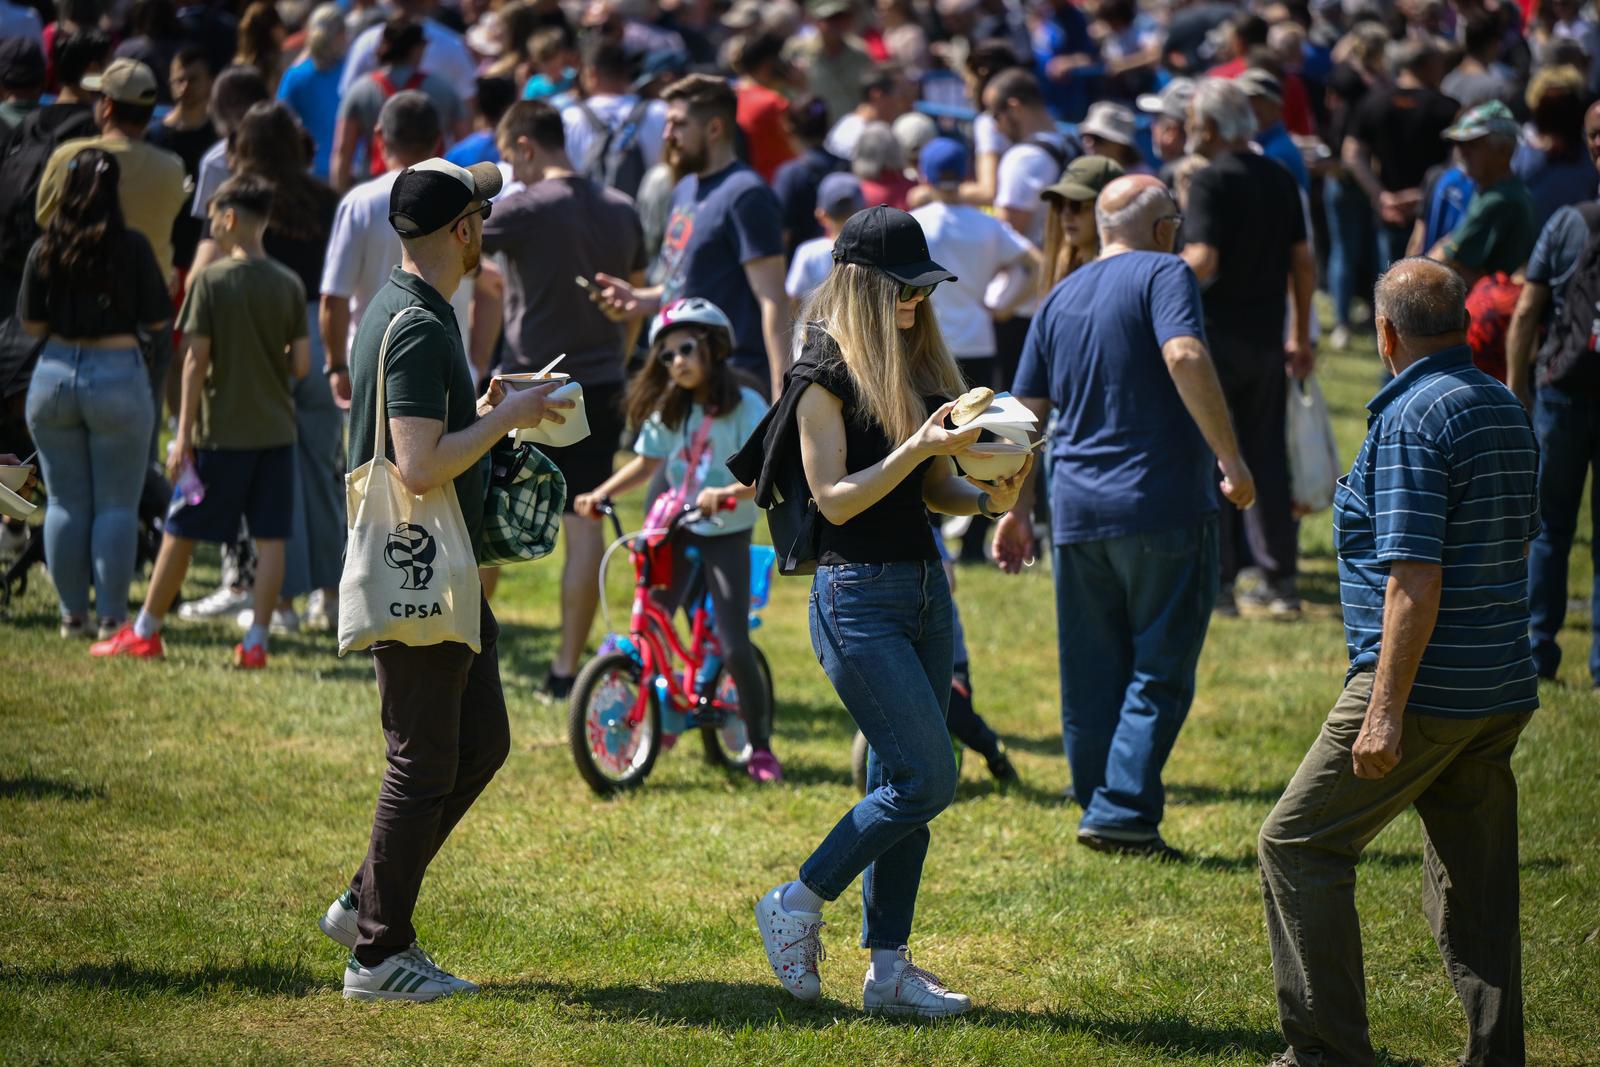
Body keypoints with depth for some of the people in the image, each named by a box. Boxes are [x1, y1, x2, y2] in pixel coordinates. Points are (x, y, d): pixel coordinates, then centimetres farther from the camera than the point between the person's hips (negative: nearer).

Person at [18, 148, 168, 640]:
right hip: (118, 374, -3)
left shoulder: (45, 249, -3)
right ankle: (112, 616, 3)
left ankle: (72, 614, 12)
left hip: (55, 374, 3)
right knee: (116, 506, 4)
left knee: (66, 503, 10)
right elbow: (156, 320, -5)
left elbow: (31, 323, 1)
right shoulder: (132, 247, -9)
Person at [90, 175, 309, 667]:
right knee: (270, 538, 4)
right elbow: (301, 364, 0)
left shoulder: (210, 280, -8)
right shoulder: (289, 285, 1)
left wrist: (183, 433, -7)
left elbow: (196, 360, -10)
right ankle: (256, 641, 1)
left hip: (220, 432, -3)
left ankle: (145, 632, 16)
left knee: (180, 532, 8)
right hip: (275, 430, 3)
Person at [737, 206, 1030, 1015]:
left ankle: (889, 969, 12)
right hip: (858, 594, -8)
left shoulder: (918, 365, 13)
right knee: (927, 777, -12)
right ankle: (797, 906, 4)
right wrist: (920, 446, -23)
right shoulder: (827, 372, -9)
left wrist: (990, 498, -4)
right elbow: (835, 498, -14)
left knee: (899, 784, 8)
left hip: (925, 588, 8)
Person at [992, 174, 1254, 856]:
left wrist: (1018, 508, 19)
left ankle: (1100, 808, 17)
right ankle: (1123, 812, -8)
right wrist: (1231, 458, -22)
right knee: (1159, 670, 0)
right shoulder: (1163, 275, -4)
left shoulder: (1061, 298, 15)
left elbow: (1027, 411, 15)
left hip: (1077, 512, 6)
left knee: (1092, 677, 12)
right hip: (1162, 510, -6)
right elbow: (1184, 356, -22)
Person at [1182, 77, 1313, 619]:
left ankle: (1217, 580, 0)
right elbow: (1304, 263, 11)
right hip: (1266, 334, 6)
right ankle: (1281, 579, 11)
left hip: (1214, 332, -6)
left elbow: (1201, 261, -23)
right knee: (1267, 457, 11)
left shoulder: (1211, 182, -13)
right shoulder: (1280, 180, 9)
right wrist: (1301, 335, 17)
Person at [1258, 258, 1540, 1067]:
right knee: (1474, 882, 12)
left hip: (1425, 688, -8)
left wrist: (1386, 710, -21)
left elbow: (1415, 580, -21)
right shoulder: (1506, 411, 12)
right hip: (1502, 691, 9)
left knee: (1299, 844, 1)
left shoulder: (1410, 422, -15)